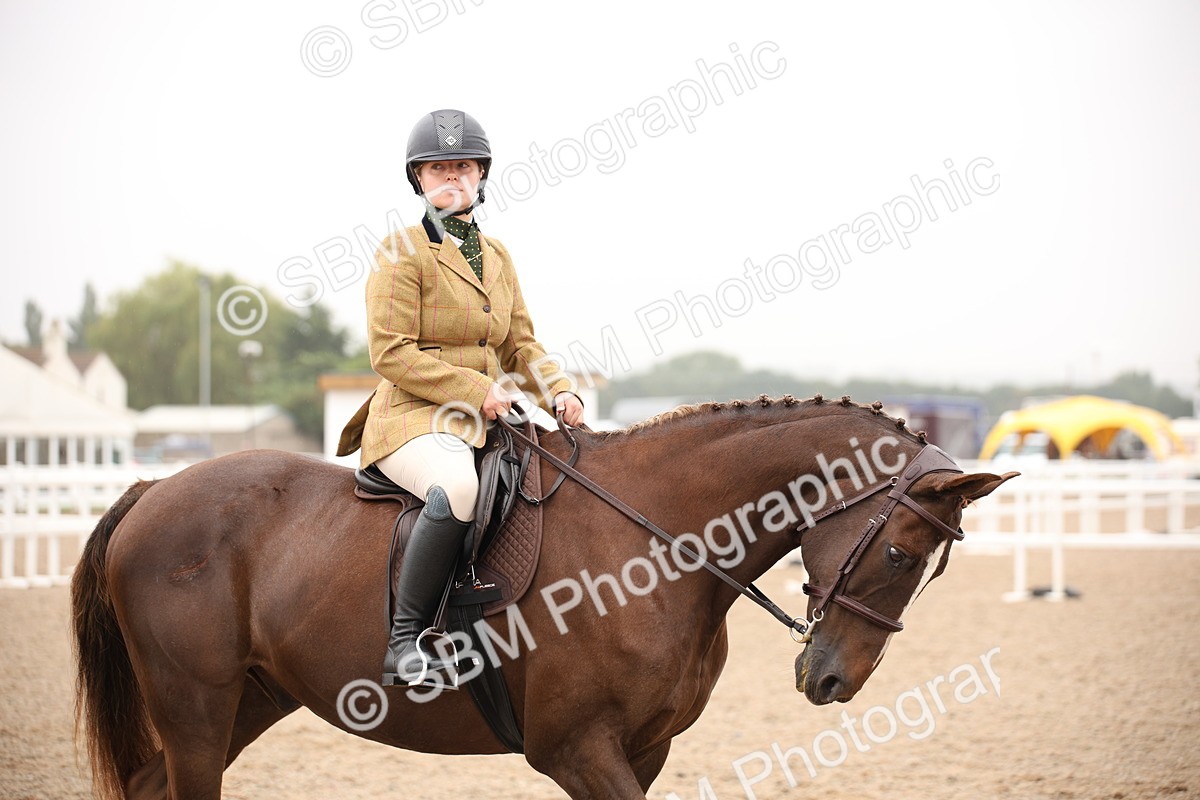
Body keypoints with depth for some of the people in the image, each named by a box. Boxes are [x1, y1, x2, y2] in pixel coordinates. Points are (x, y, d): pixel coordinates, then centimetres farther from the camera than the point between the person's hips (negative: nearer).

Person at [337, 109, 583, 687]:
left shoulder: (497, 256, 18)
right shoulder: (402, 253, -4)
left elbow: (519, 345, 20)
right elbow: (391, 354, -11)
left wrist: (558, 391, 0)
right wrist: (476, 389, -17)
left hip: (488, 421, 8)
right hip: (413, 420, -8)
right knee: (458, 486, -39)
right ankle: (405, 640, -31)